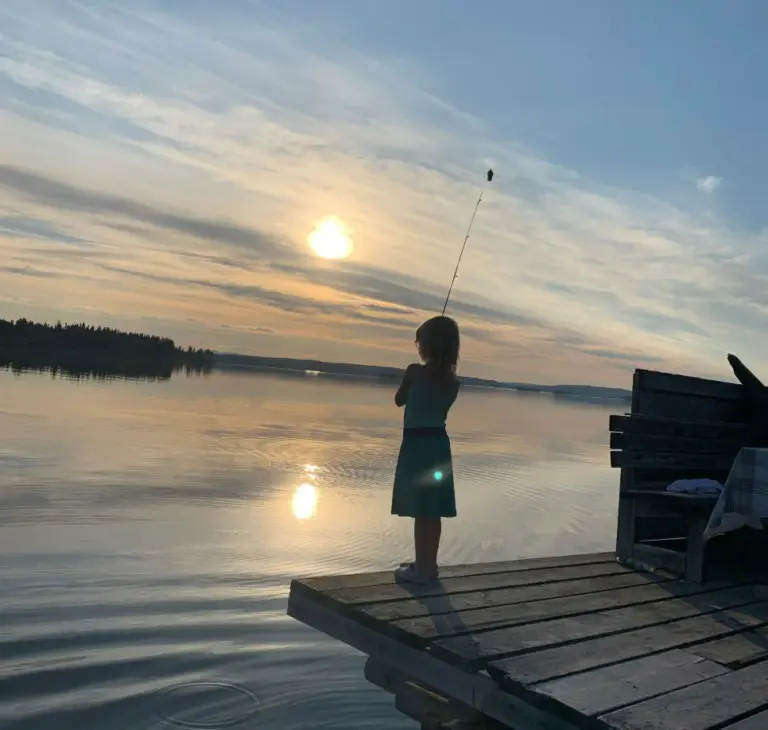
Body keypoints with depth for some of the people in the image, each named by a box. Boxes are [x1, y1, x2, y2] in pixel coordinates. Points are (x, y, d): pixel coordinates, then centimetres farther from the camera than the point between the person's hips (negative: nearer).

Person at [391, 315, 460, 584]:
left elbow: (399, 400, 2)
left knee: (421, 510, -2)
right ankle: (428, 564, 23)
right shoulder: (453, 380, 5)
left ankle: (421, 568, 5)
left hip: (417, 444, -6)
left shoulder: (415, 371, -12)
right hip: (439, 443, 6)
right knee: (432, 510, 12)